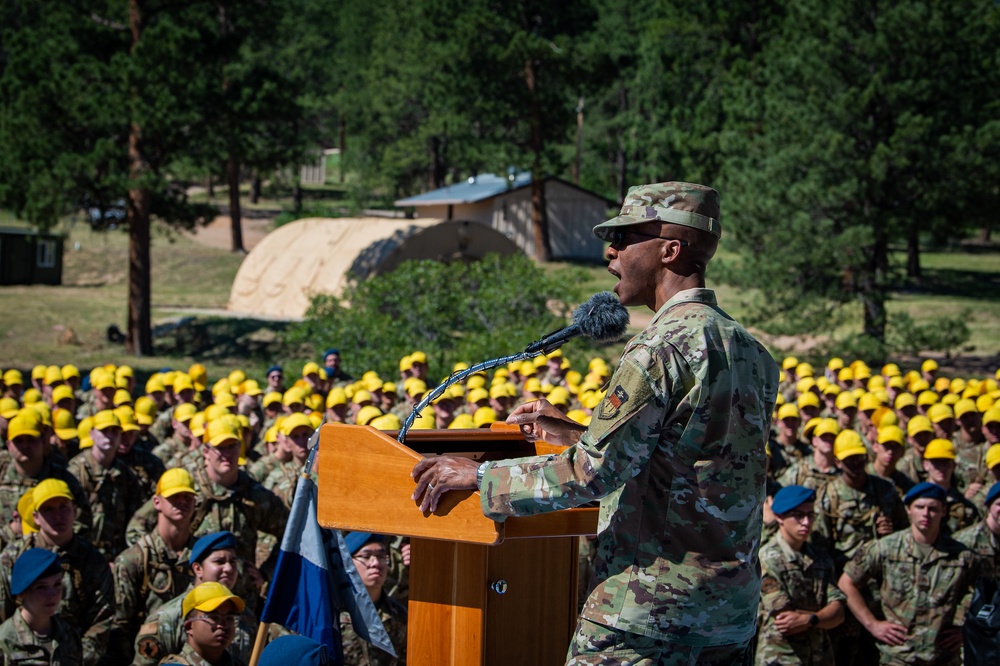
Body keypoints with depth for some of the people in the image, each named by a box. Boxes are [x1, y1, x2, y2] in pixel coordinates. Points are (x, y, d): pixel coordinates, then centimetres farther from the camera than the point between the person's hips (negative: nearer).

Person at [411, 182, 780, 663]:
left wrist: (479, 474, -9)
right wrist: (573, 434, 23)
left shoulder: (662, 348, -16)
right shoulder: (752, 353, 12)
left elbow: (593, 474, -19)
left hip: (648, 611, -8)